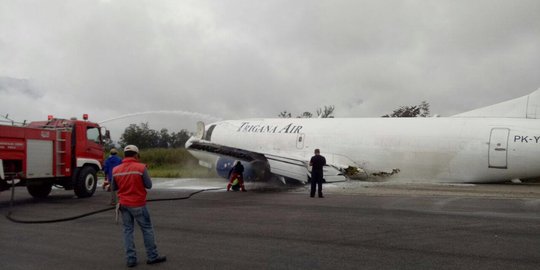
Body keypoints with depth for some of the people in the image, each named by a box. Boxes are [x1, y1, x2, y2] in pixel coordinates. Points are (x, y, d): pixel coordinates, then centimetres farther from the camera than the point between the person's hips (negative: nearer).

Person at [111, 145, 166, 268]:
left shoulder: (116, 170, 0)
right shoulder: (141, 167, -12)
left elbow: (114, 187, 10)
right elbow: (149, 185, -7)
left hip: (123, 204, 4)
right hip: (138, 204, -4)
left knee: (128, 230, 11)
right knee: (147, 229, 8)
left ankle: (131, 259, 10)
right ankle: (152, 256, 14)